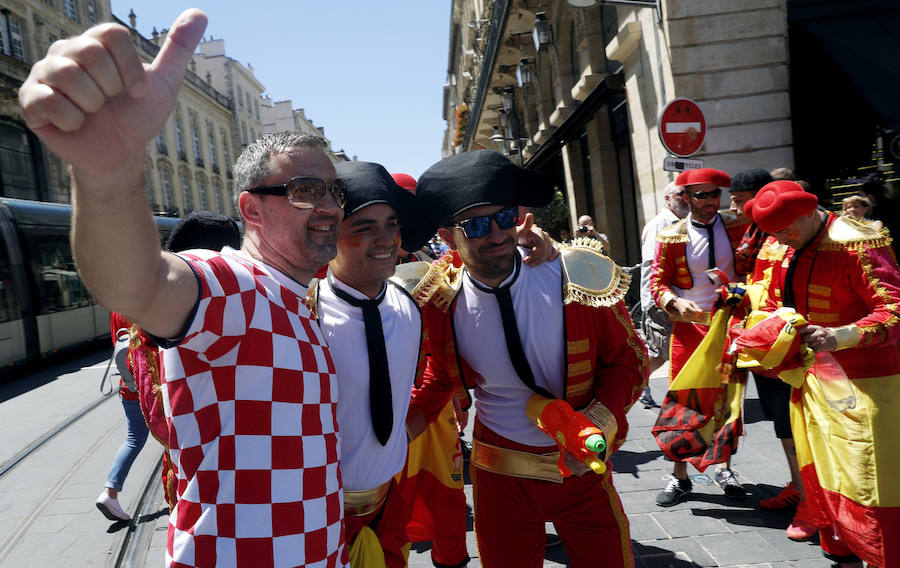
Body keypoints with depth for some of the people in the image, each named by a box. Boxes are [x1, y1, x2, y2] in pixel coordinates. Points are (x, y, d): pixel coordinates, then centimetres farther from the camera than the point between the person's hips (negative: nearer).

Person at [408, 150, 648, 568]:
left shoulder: (580, 279, -18)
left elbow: (628, 358, -5)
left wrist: (602, 420, -20)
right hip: (499, 475, 1)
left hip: (583, 465, 0)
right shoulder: (441, 303, -13)